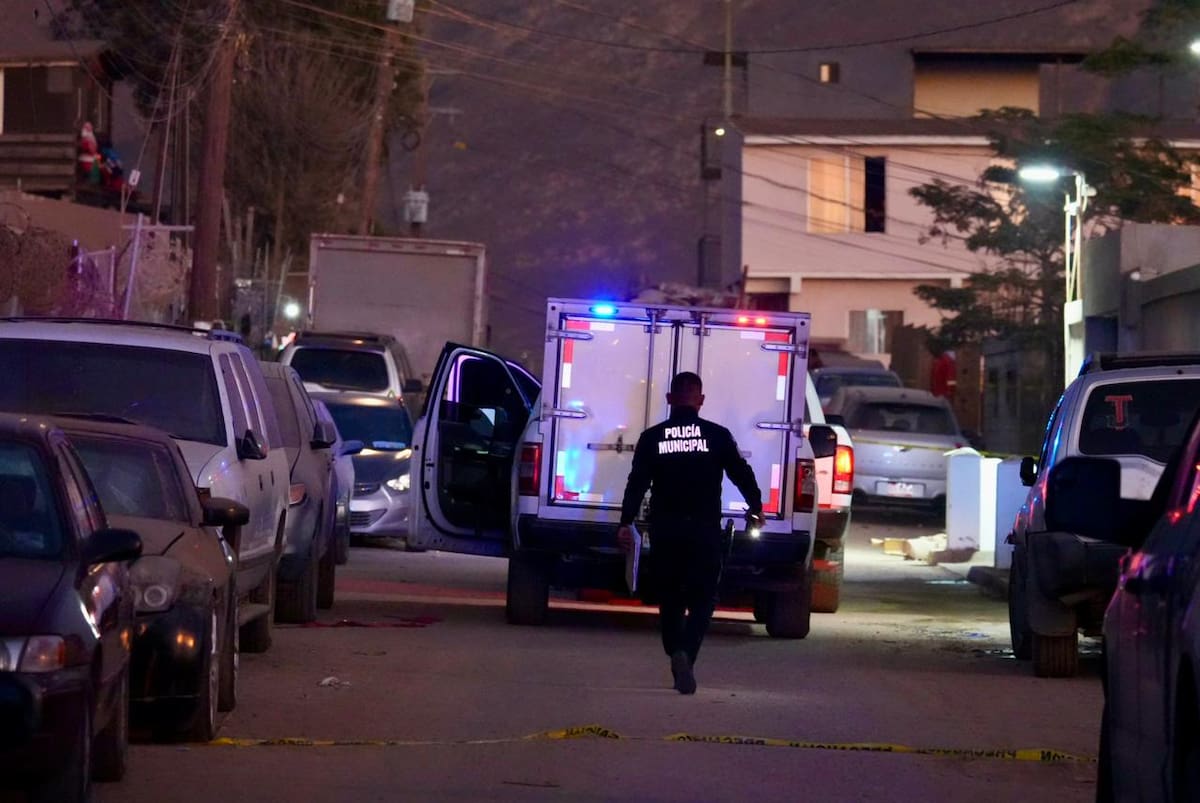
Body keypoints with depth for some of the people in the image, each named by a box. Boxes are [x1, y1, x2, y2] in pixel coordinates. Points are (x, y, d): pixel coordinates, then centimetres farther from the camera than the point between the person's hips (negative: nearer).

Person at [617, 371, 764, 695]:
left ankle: (676, 655, 6)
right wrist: (756, 508, 21)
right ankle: (686, 654, -21)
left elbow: (637, 483, -3)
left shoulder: (652, 438, 2)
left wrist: (626, 523, -1)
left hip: (665, 531, 1)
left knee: (670, 599, 15)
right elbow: (742, 474, 5)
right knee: (702, 600, 1)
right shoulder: (717, 436, -1)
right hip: (704, 530, -1)